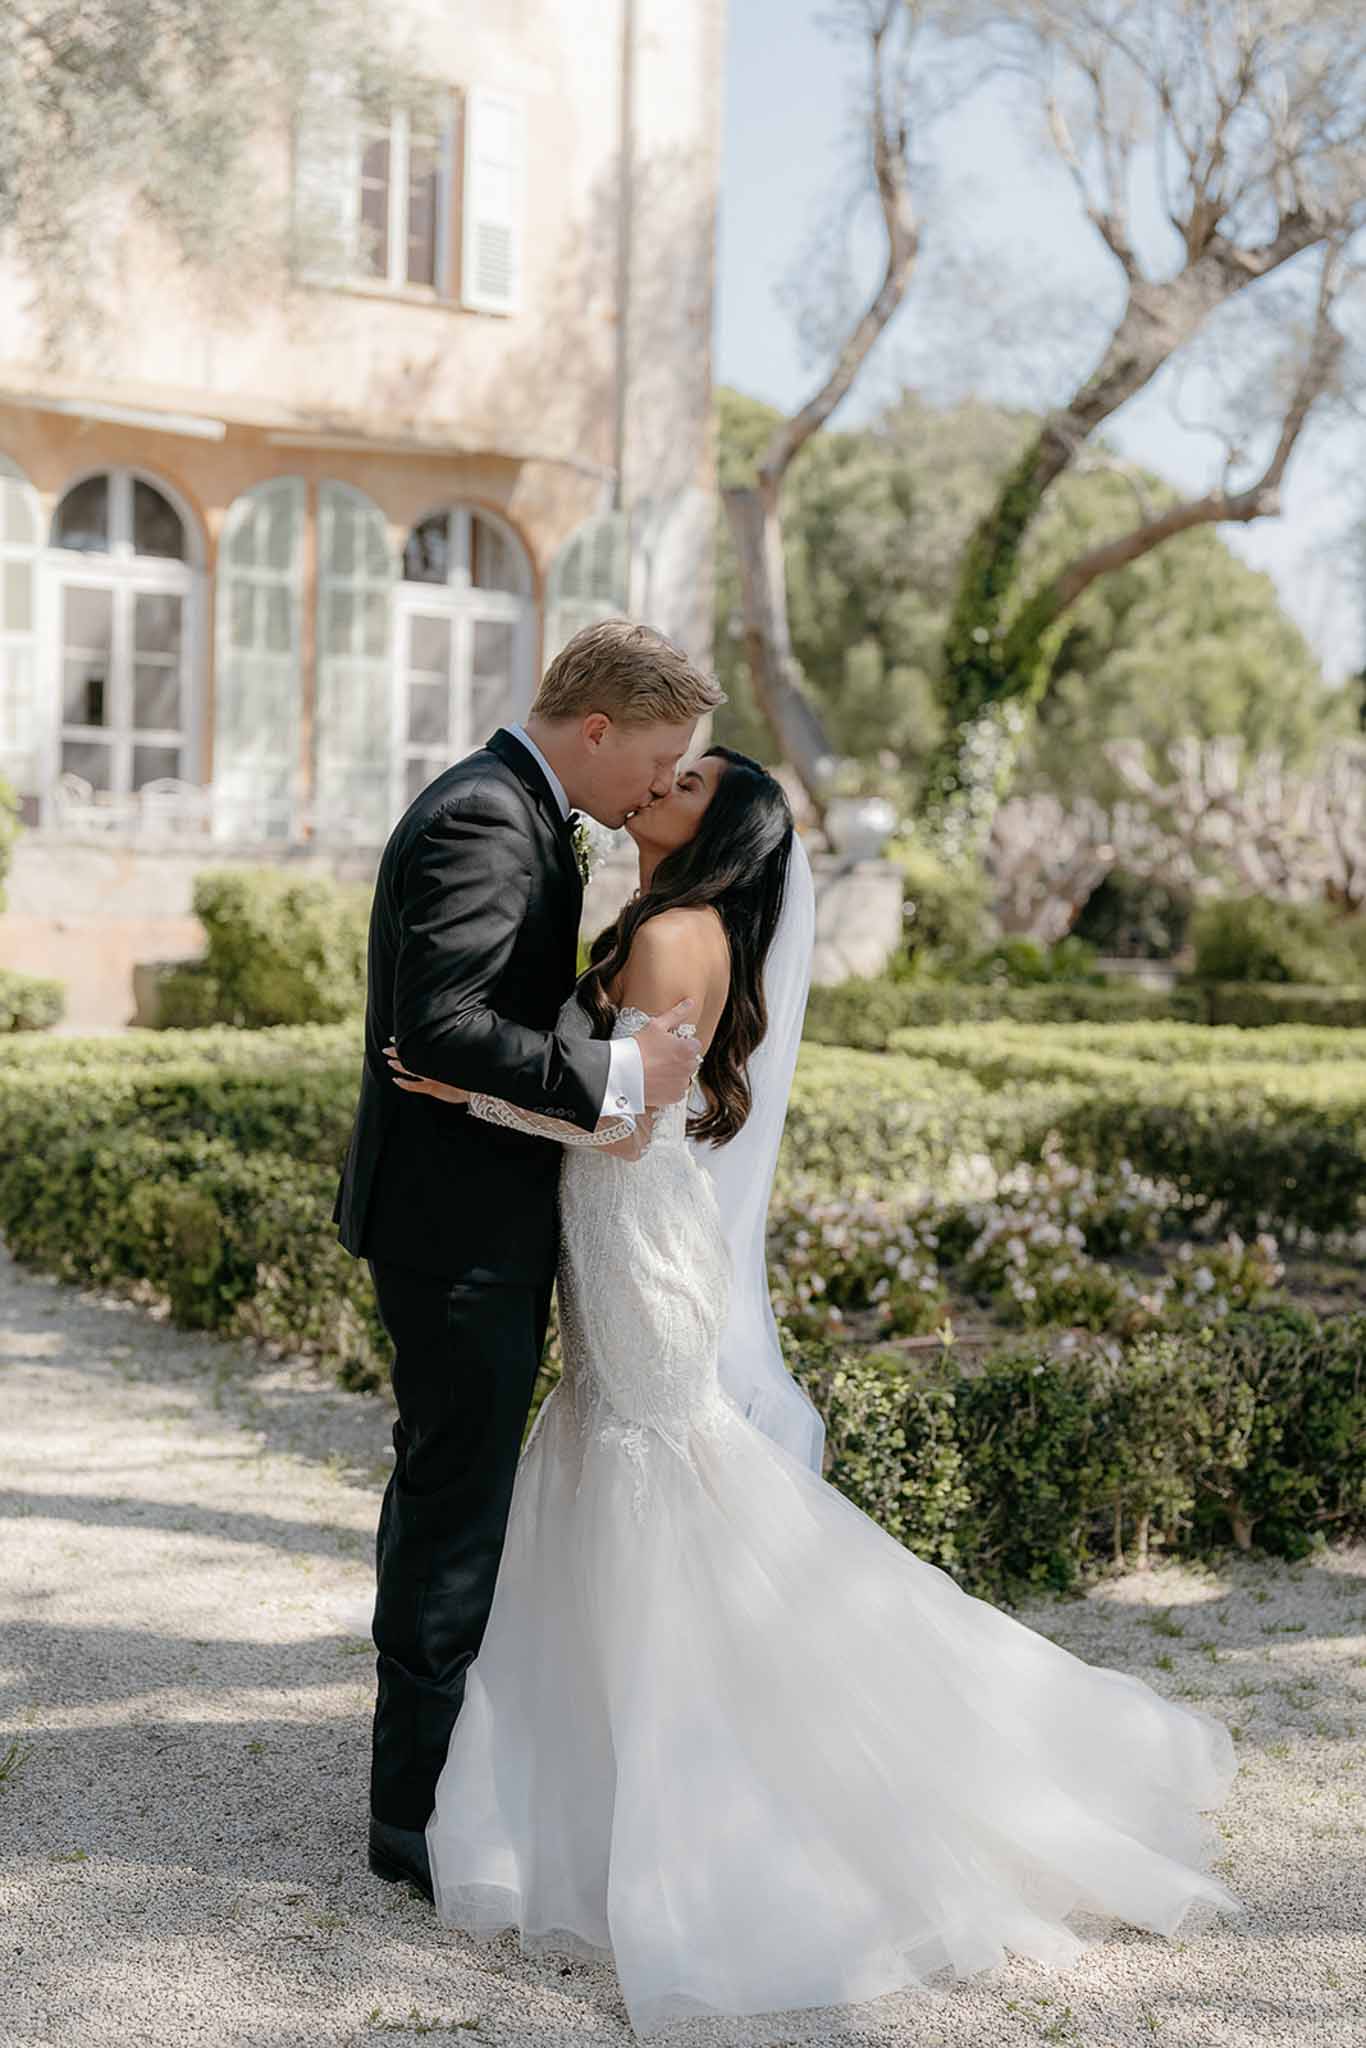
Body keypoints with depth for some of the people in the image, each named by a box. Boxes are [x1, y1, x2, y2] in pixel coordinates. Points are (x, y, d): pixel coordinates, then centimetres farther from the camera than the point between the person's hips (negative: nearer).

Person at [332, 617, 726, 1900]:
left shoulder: (514, 813, 14)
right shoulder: (481, 822, -20)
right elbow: (439, 1026, -29)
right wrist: (617, 1076, -26)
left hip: (478, 1221, 11)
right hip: (459, 1225, -11)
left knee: (444, 1495, 20)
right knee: (454, 1508, -2)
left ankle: (433, 1764, 35)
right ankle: (417, 1812, 10)